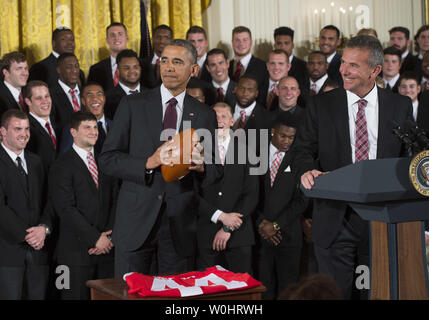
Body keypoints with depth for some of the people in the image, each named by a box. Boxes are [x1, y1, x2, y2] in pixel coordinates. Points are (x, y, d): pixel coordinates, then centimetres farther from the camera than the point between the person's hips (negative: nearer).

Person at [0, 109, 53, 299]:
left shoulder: (35, 161, 16)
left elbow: (46, 200, 12)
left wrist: (44, 228, -6)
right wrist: (26, 235, -14)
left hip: (37, 249, 6)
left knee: (37, 295, 7)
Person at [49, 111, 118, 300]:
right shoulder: (62, 166, -3)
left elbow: (114, 202, 12)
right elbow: (65, 208, -12)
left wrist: (109, 236, -2)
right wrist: (95, 238, -13)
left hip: (106, 248, 5)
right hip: (76, 250, -5)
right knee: (77, 295, -2)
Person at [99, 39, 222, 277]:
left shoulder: (205, 115, 8)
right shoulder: (133, 106, 2)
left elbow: (217, 170, 11)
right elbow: (108, 159, -2)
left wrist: (201, 167, -12)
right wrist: (148, 163, -18)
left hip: (181, 226, 1)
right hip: (136, 220, -1)